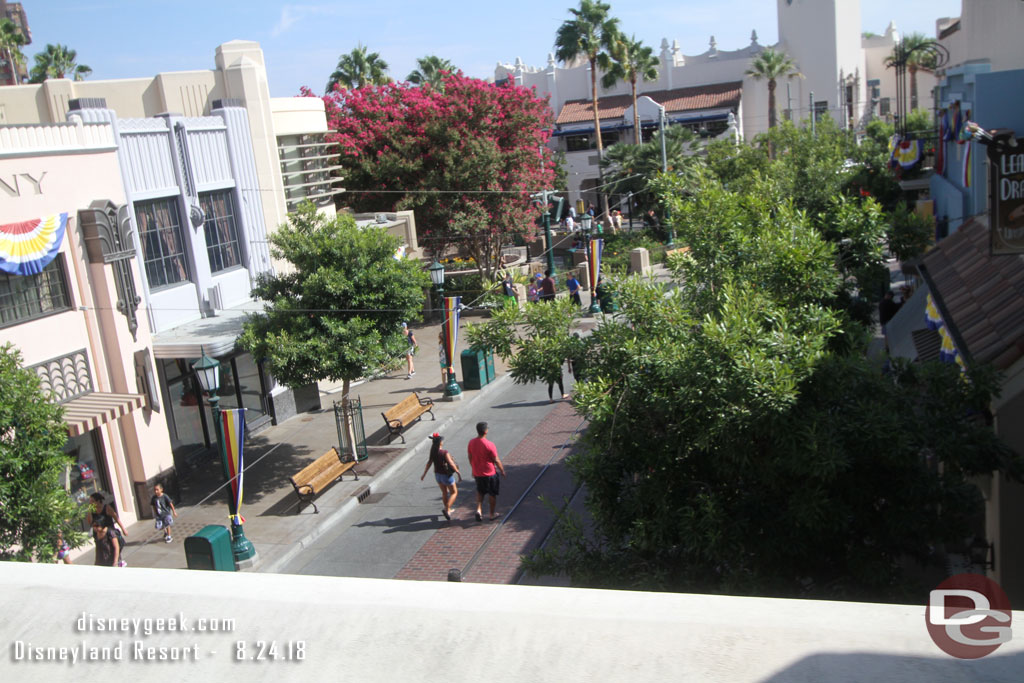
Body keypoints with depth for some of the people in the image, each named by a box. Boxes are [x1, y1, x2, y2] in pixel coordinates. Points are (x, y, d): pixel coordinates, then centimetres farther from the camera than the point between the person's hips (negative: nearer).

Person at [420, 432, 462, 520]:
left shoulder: (433, 452, -6)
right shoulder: (445, 453, -25)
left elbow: (429, 463, 1)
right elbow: (451, 464, -25)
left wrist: (424, 474, 11)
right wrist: (458, 472, -16)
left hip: (437, 475, 6)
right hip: (446, 475, -6)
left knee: (444, 492, 23)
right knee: (454, 492, 10)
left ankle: (448, 510, 36)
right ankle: (446, 509, -3)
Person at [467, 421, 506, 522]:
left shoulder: (471, 442, -7)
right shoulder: (489, 445, -23)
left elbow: (470, 458, 6)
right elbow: (496, 460, -15)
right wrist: (502, 470, 1)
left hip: (477, 473, 5)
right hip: (490, 473, -5)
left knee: (480, 492, 24)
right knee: (492, 494, 15)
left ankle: (479, 510, 5)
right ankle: (492, 514, 27)